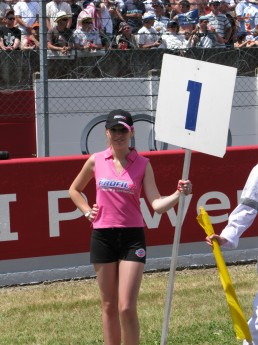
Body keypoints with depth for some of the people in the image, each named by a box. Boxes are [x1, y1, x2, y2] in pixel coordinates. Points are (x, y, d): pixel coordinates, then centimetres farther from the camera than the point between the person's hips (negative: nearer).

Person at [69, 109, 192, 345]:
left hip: (132, 237, -2)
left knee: (127, 307, -9)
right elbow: (74, 190, 21)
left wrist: (178, 195, -28)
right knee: (109, 306, 9)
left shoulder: (142, 164, -2)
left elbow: (157, 204, -11)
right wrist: (87, 211, 7)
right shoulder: (96, 161, 4)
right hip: (102, 236, 2)